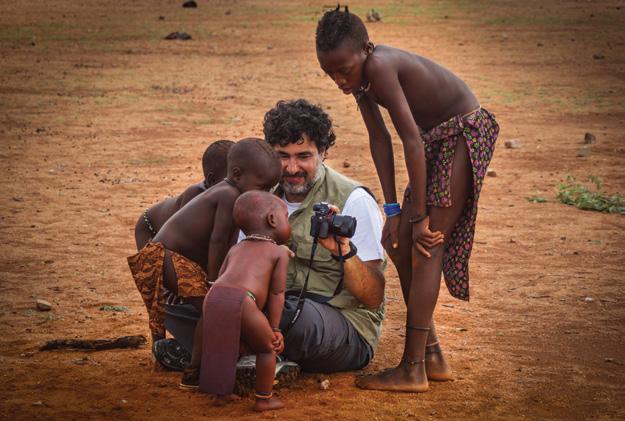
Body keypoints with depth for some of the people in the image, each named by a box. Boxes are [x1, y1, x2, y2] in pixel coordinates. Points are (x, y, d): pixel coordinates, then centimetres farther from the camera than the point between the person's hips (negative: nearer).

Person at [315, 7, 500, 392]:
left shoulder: (380, 65, -29)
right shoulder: (359, 73, -3)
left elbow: (412, 140, -28)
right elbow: (380, 139, 0)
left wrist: (420, 216, -22)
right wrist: (393, 210, -4)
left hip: (466, 132, -9)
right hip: (435, 137, 9)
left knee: (427, 245, -12)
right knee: (401, 246, 7)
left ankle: (412, 369, -10)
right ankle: (432, 356, 15)